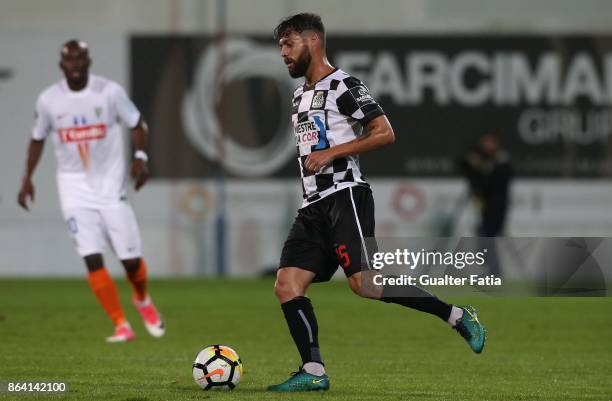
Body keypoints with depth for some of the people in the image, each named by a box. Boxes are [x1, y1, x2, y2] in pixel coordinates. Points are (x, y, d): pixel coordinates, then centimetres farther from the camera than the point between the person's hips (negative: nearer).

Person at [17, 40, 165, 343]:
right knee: (92, 259, -13)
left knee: (131, 259, -1)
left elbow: (136, 124, 3)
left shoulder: (110, 92, -7)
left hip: (111, 183, -1)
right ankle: (121, 326, -6)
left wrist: (140, 157, -13)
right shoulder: (48, 99, -2)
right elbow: (38, 139, 13)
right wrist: (27, 178, 8)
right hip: (75, 187, 1)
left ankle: (143, 300, 32)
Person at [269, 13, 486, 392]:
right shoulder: (301, 96, 22)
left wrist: (331, 153, -16)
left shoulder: (343, 86, -6)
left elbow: (385, 133, -14)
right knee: (287, 285, -5)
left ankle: (458, 316, -10)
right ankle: (313, 372, -5)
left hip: (344, 196, -9)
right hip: (314, 205, 9)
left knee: (365, 283, -21)